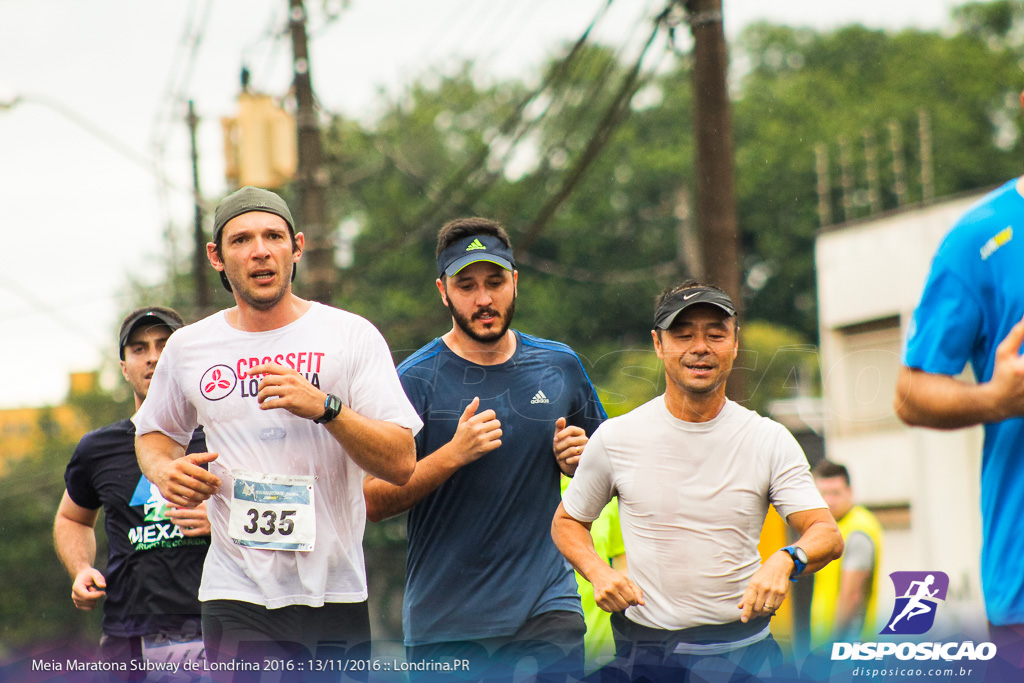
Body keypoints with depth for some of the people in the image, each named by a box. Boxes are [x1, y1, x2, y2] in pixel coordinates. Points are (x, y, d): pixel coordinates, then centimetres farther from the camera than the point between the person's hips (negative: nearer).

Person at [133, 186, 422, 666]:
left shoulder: (352, 336, 0)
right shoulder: (188, 348, 7)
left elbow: (401, 463, -6)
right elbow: (152, 431, 27)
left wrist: (325, 407, -21)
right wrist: (164, 469, 3)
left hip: (337, 589, 0)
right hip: (239, 596, 0)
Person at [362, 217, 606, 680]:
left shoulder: (560, 367, 8)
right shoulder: (416, 380, -4)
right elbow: (374, 500, -9)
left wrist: (580, 459, -2)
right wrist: (454, 453, -21)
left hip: (546, 607, 2)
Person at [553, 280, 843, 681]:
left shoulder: (770, 441, 1)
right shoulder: (616, 437, 1)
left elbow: (827, 535, -7)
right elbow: (567, 522, 14)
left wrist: (785, 560, -30)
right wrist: (597, 572, -7)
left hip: (742, 645, 0)